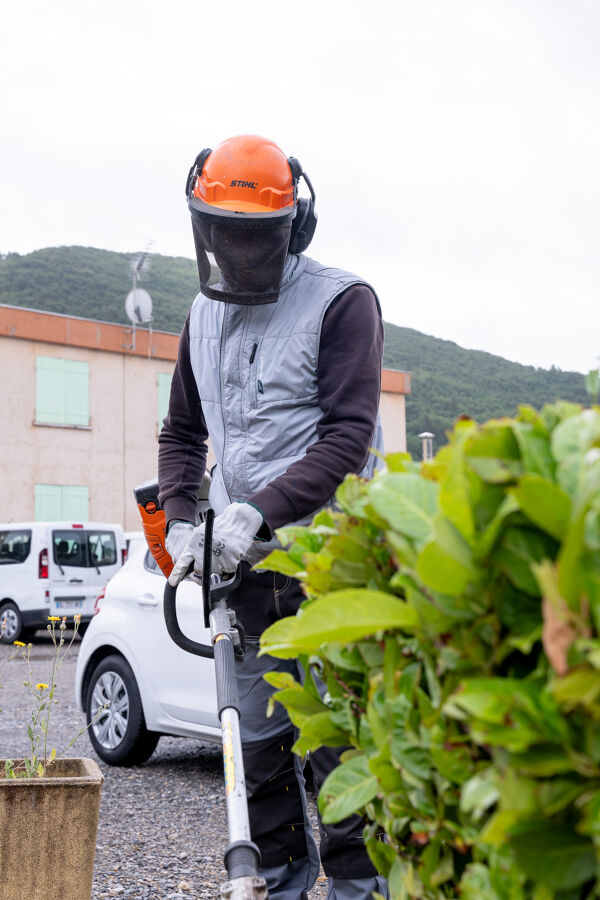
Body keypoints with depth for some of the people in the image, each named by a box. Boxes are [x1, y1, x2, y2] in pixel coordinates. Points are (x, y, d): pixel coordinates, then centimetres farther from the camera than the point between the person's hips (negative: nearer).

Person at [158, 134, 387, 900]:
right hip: (245, 562, 6)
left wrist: (258, 511, -21)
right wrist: (180, 520, 7)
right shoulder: (205, 315, 16)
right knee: (256, 737, 10)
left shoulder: (341, 301, -4)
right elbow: (181, 432, 23)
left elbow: (348, 436, -13)